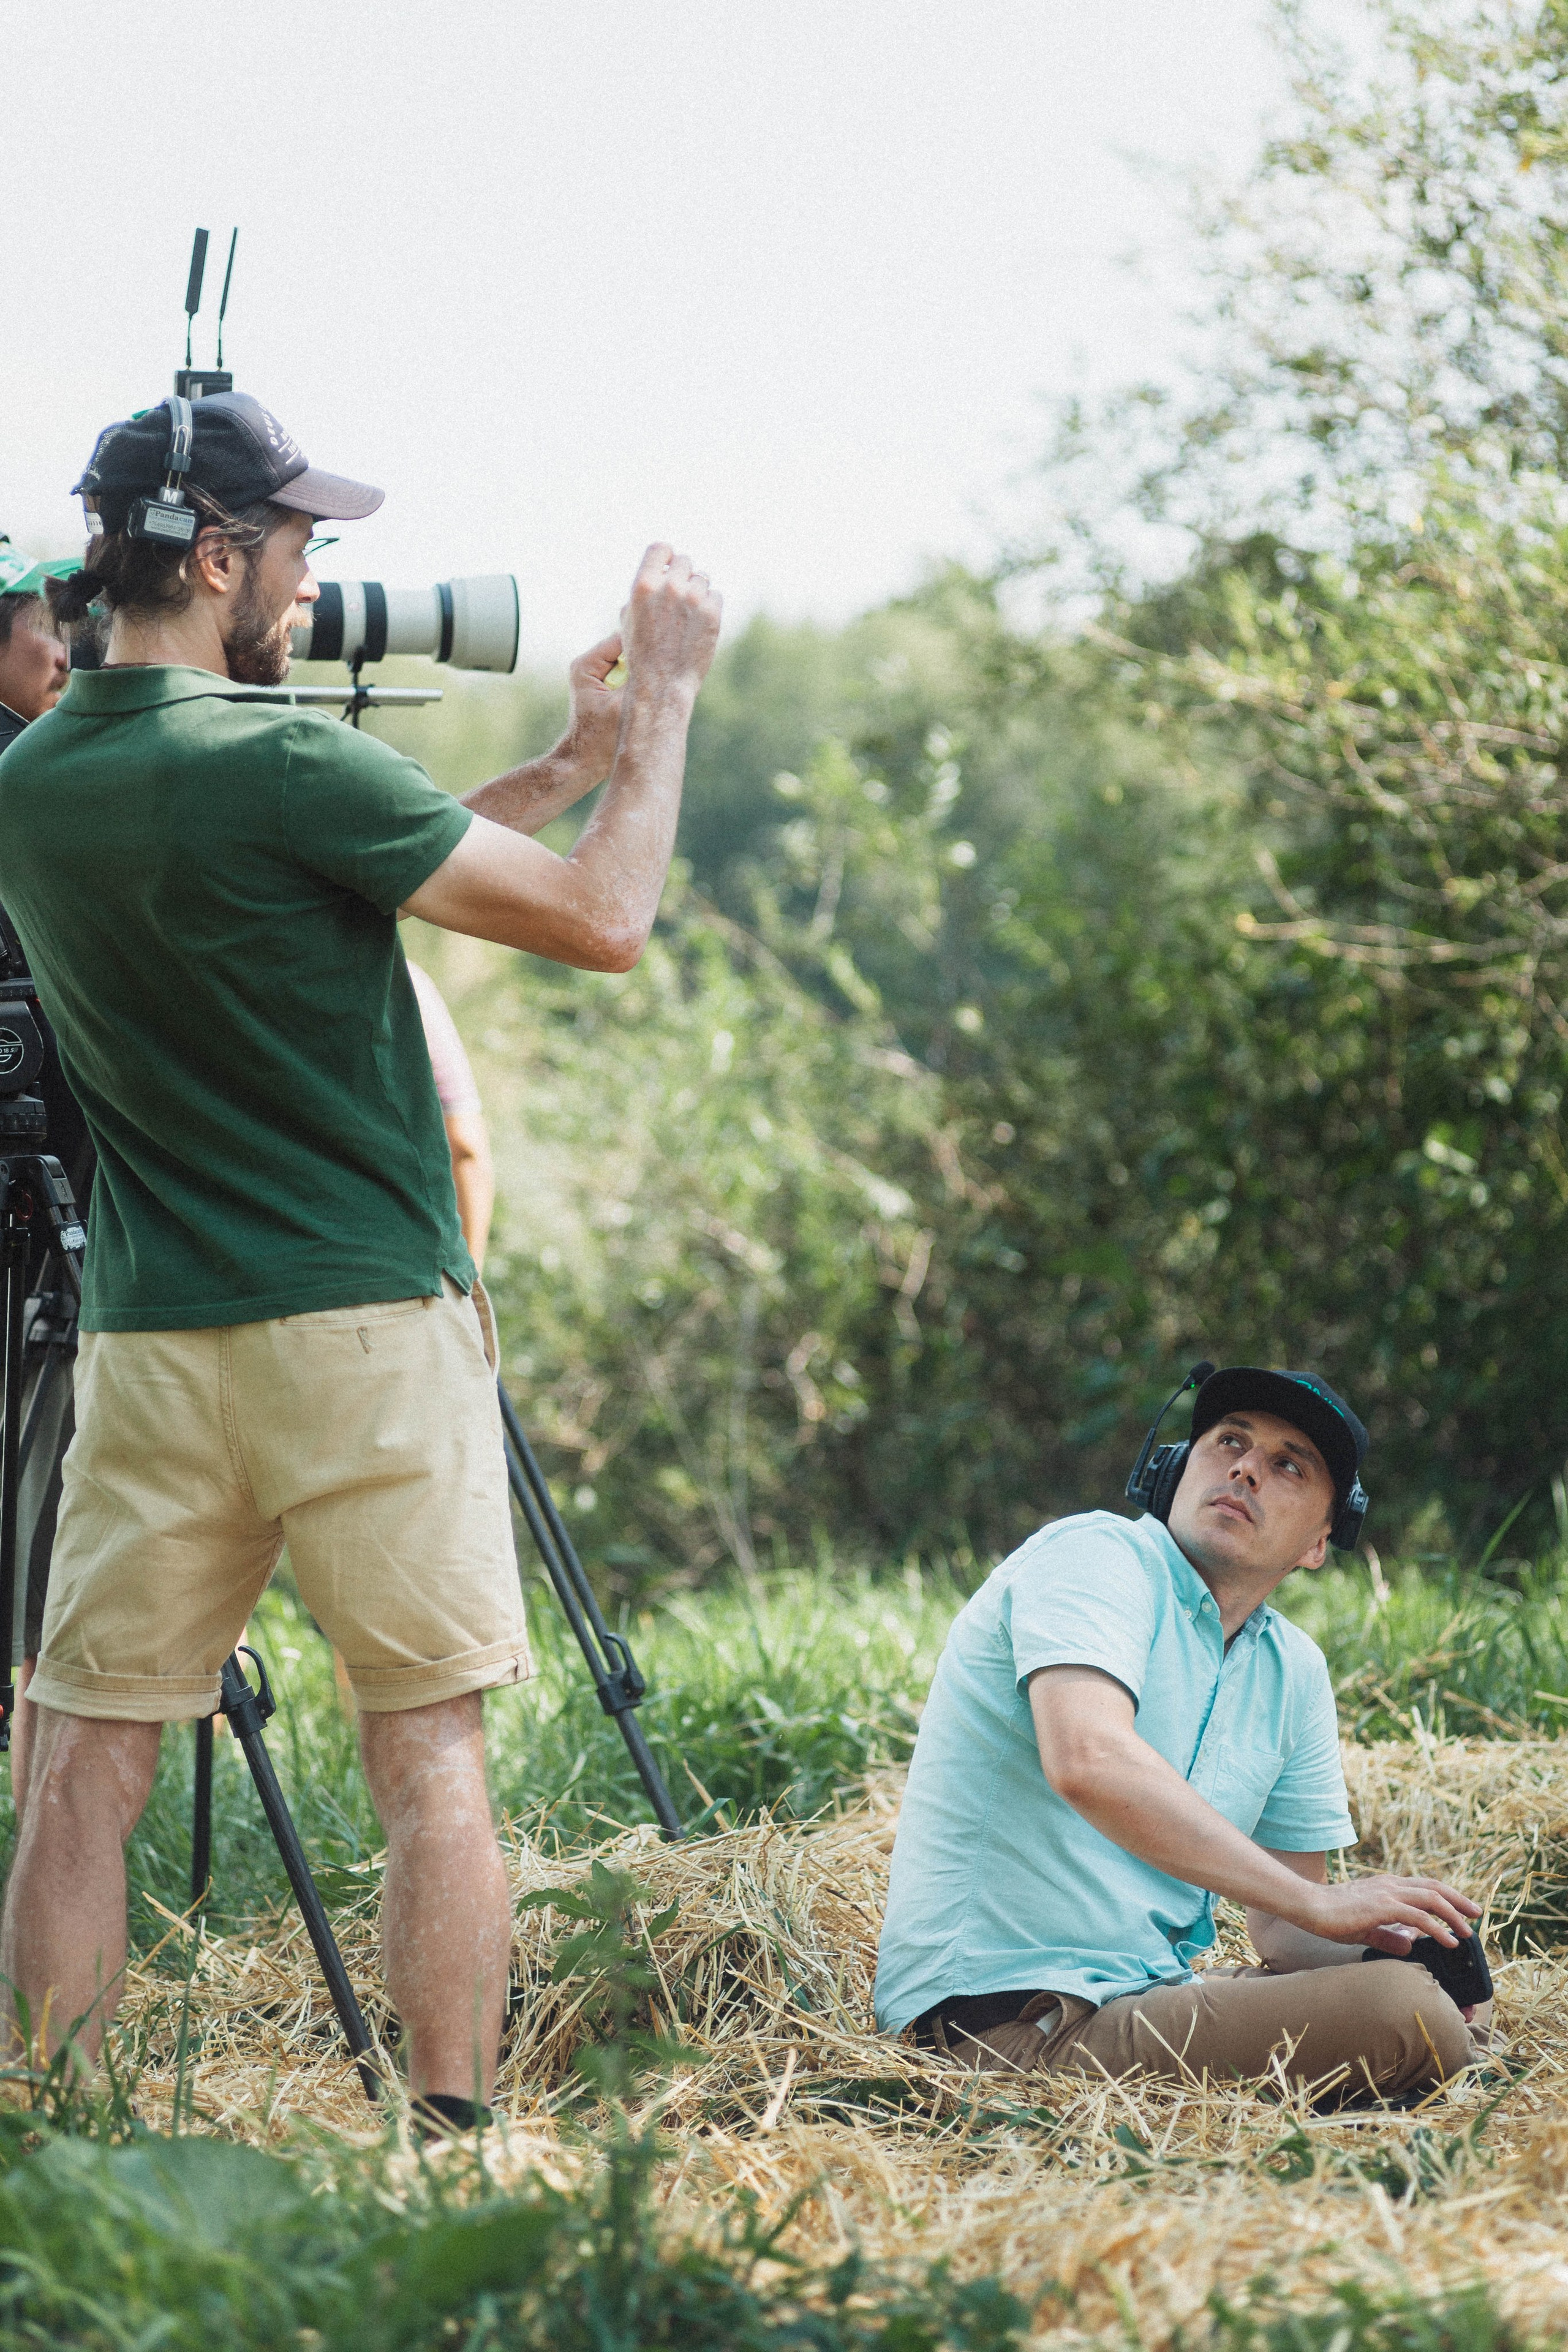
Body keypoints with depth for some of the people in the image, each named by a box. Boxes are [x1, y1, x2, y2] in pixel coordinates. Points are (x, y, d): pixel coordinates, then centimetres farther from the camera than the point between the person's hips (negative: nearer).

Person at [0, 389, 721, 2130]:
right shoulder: (274, 764, -14)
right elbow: (601, 920, -11)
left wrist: (565, 766, 19)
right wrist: (664, 700, 1)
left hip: (146, 1336, 5)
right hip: (365, 1329, -5)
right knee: (428, 1756, 1)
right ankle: (453, 2138, 0)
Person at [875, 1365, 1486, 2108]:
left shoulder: (1293, 1672, 16)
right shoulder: (1095, 1554, -8)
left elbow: (1283, 1930, 17)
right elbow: (1088, 1760, -28)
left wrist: (1384, 1949, -8)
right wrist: (1313, 1902, -24)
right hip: (1010, 2013, -9)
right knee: (1406, 2022, -22)